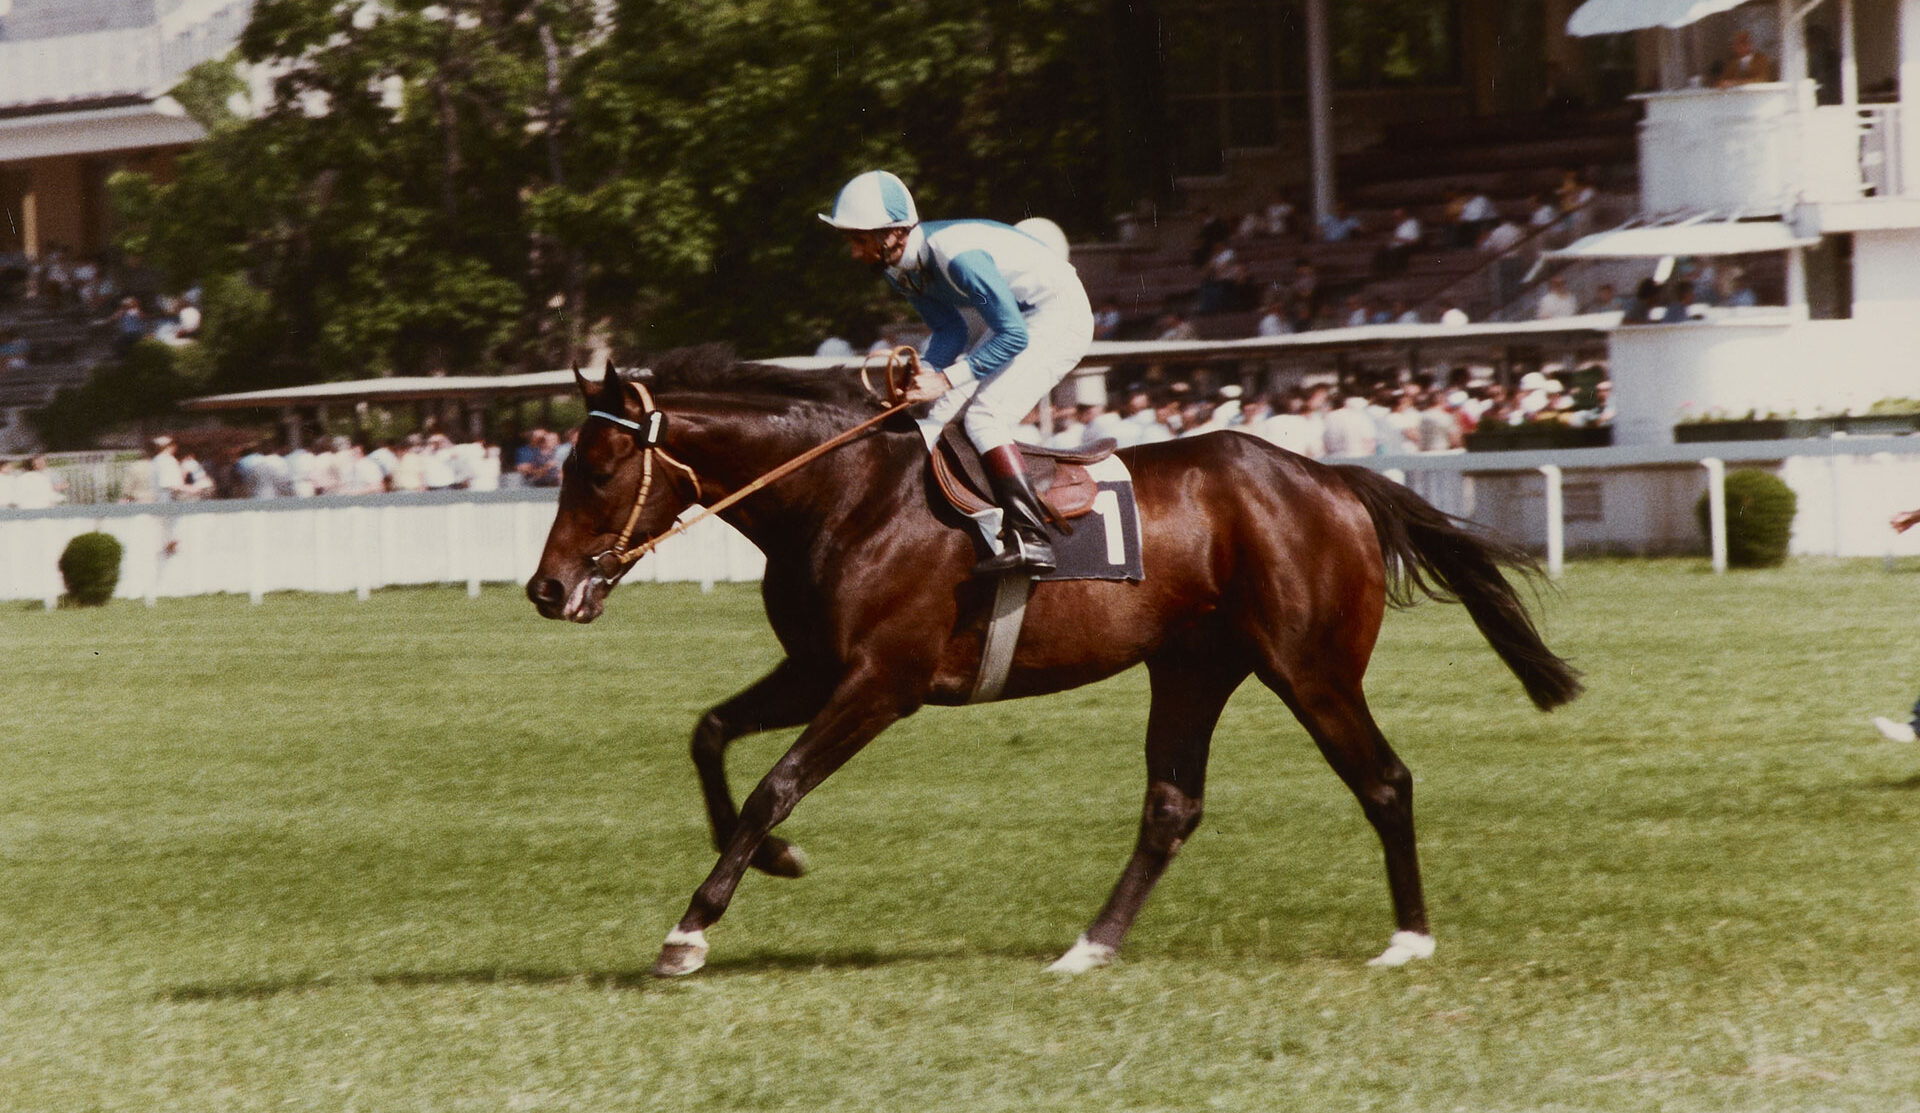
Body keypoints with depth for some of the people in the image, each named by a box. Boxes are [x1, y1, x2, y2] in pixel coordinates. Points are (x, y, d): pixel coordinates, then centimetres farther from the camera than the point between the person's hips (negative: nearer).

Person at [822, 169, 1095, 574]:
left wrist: (946, 379, -30)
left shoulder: (957, 255, -33)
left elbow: (1015, 336, -30)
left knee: (984, 415, -23)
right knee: (945, 413, 5)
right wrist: (925, 374, -15)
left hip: (1060, 316, -10)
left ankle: (1030, 540, -27)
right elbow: (950, 329, 5)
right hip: (1017, 320, 10)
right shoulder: (900, 266, -5)